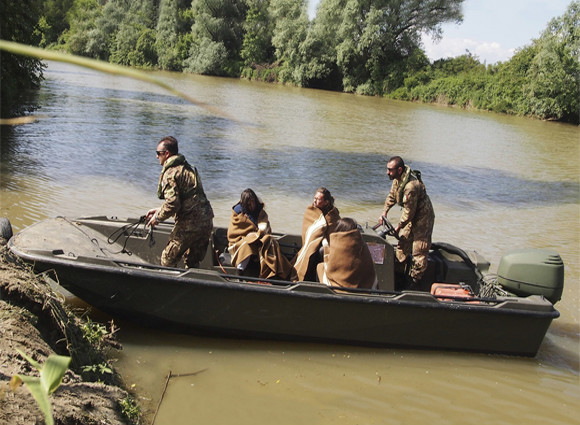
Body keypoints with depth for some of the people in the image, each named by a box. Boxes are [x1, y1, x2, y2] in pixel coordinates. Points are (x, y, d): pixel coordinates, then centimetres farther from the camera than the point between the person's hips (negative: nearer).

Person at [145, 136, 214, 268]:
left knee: (168, 260, 5)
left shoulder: (170, 173, -11)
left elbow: (172, 204, -20)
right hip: (206, 221, 9)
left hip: (189, 224, -9)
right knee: (192, 261, 22)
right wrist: (159, 210, 23)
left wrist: (158, 218, -2)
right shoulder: (188, 168, 19)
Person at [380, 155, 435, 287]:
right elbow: (392, 195, 11)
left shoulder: (411, 186, -37)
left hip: (423, 217, -10)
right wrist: (384, 212, 6)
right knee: (403, 240, 22)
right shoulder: (398, 177, -7)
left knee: (419, 251, -1)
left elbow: (409, 212, -28)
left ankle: (414, 281, 10)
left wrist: (399, 226, -16)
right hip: (412, 216, 10)